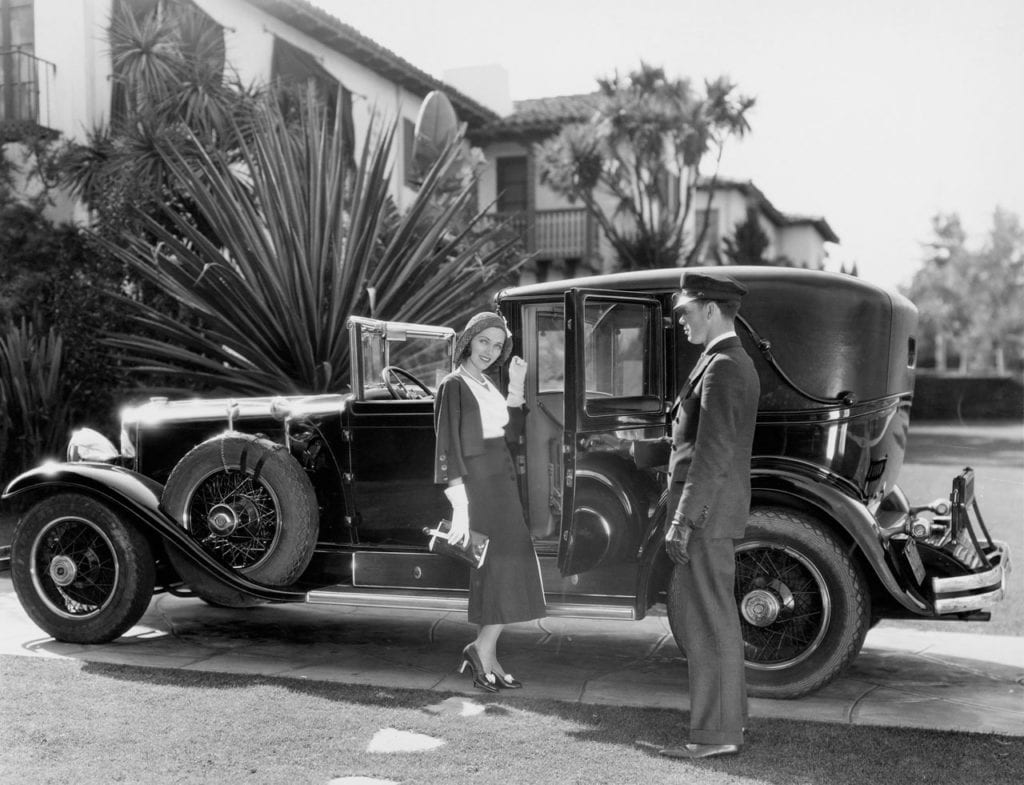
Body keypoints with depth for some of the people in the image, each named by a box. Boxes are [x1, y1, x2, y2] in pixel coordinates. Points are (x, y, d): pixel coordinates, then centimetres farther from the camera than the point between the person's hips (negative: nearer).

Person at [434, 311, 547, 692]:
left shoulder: (487, 385, 14)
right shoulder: (454, 385, -11)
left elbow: (511, 431, 14)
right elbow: (448, 448, -17)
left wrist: (517, 385, 3)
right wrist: (460, 508, -24)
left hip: (502, 482, 9)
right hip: (479, 485, -9)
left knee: (500, 571, 8)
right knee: (505, 566, -9)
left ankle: (485, 656, 14)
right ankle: (483, 650, 1)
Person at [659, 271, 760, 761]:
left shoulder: (721, 368, -16)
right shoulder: (737, 362, 15)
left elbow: (711, 454, -23)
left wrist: (682, 522, -22)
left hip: (706, 513, -10)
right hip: (720, 509, 10)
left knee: (708, 624, -4)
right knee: (718, 619, 17)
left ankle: (715, 734, 3)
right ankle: (729, 716, 27)